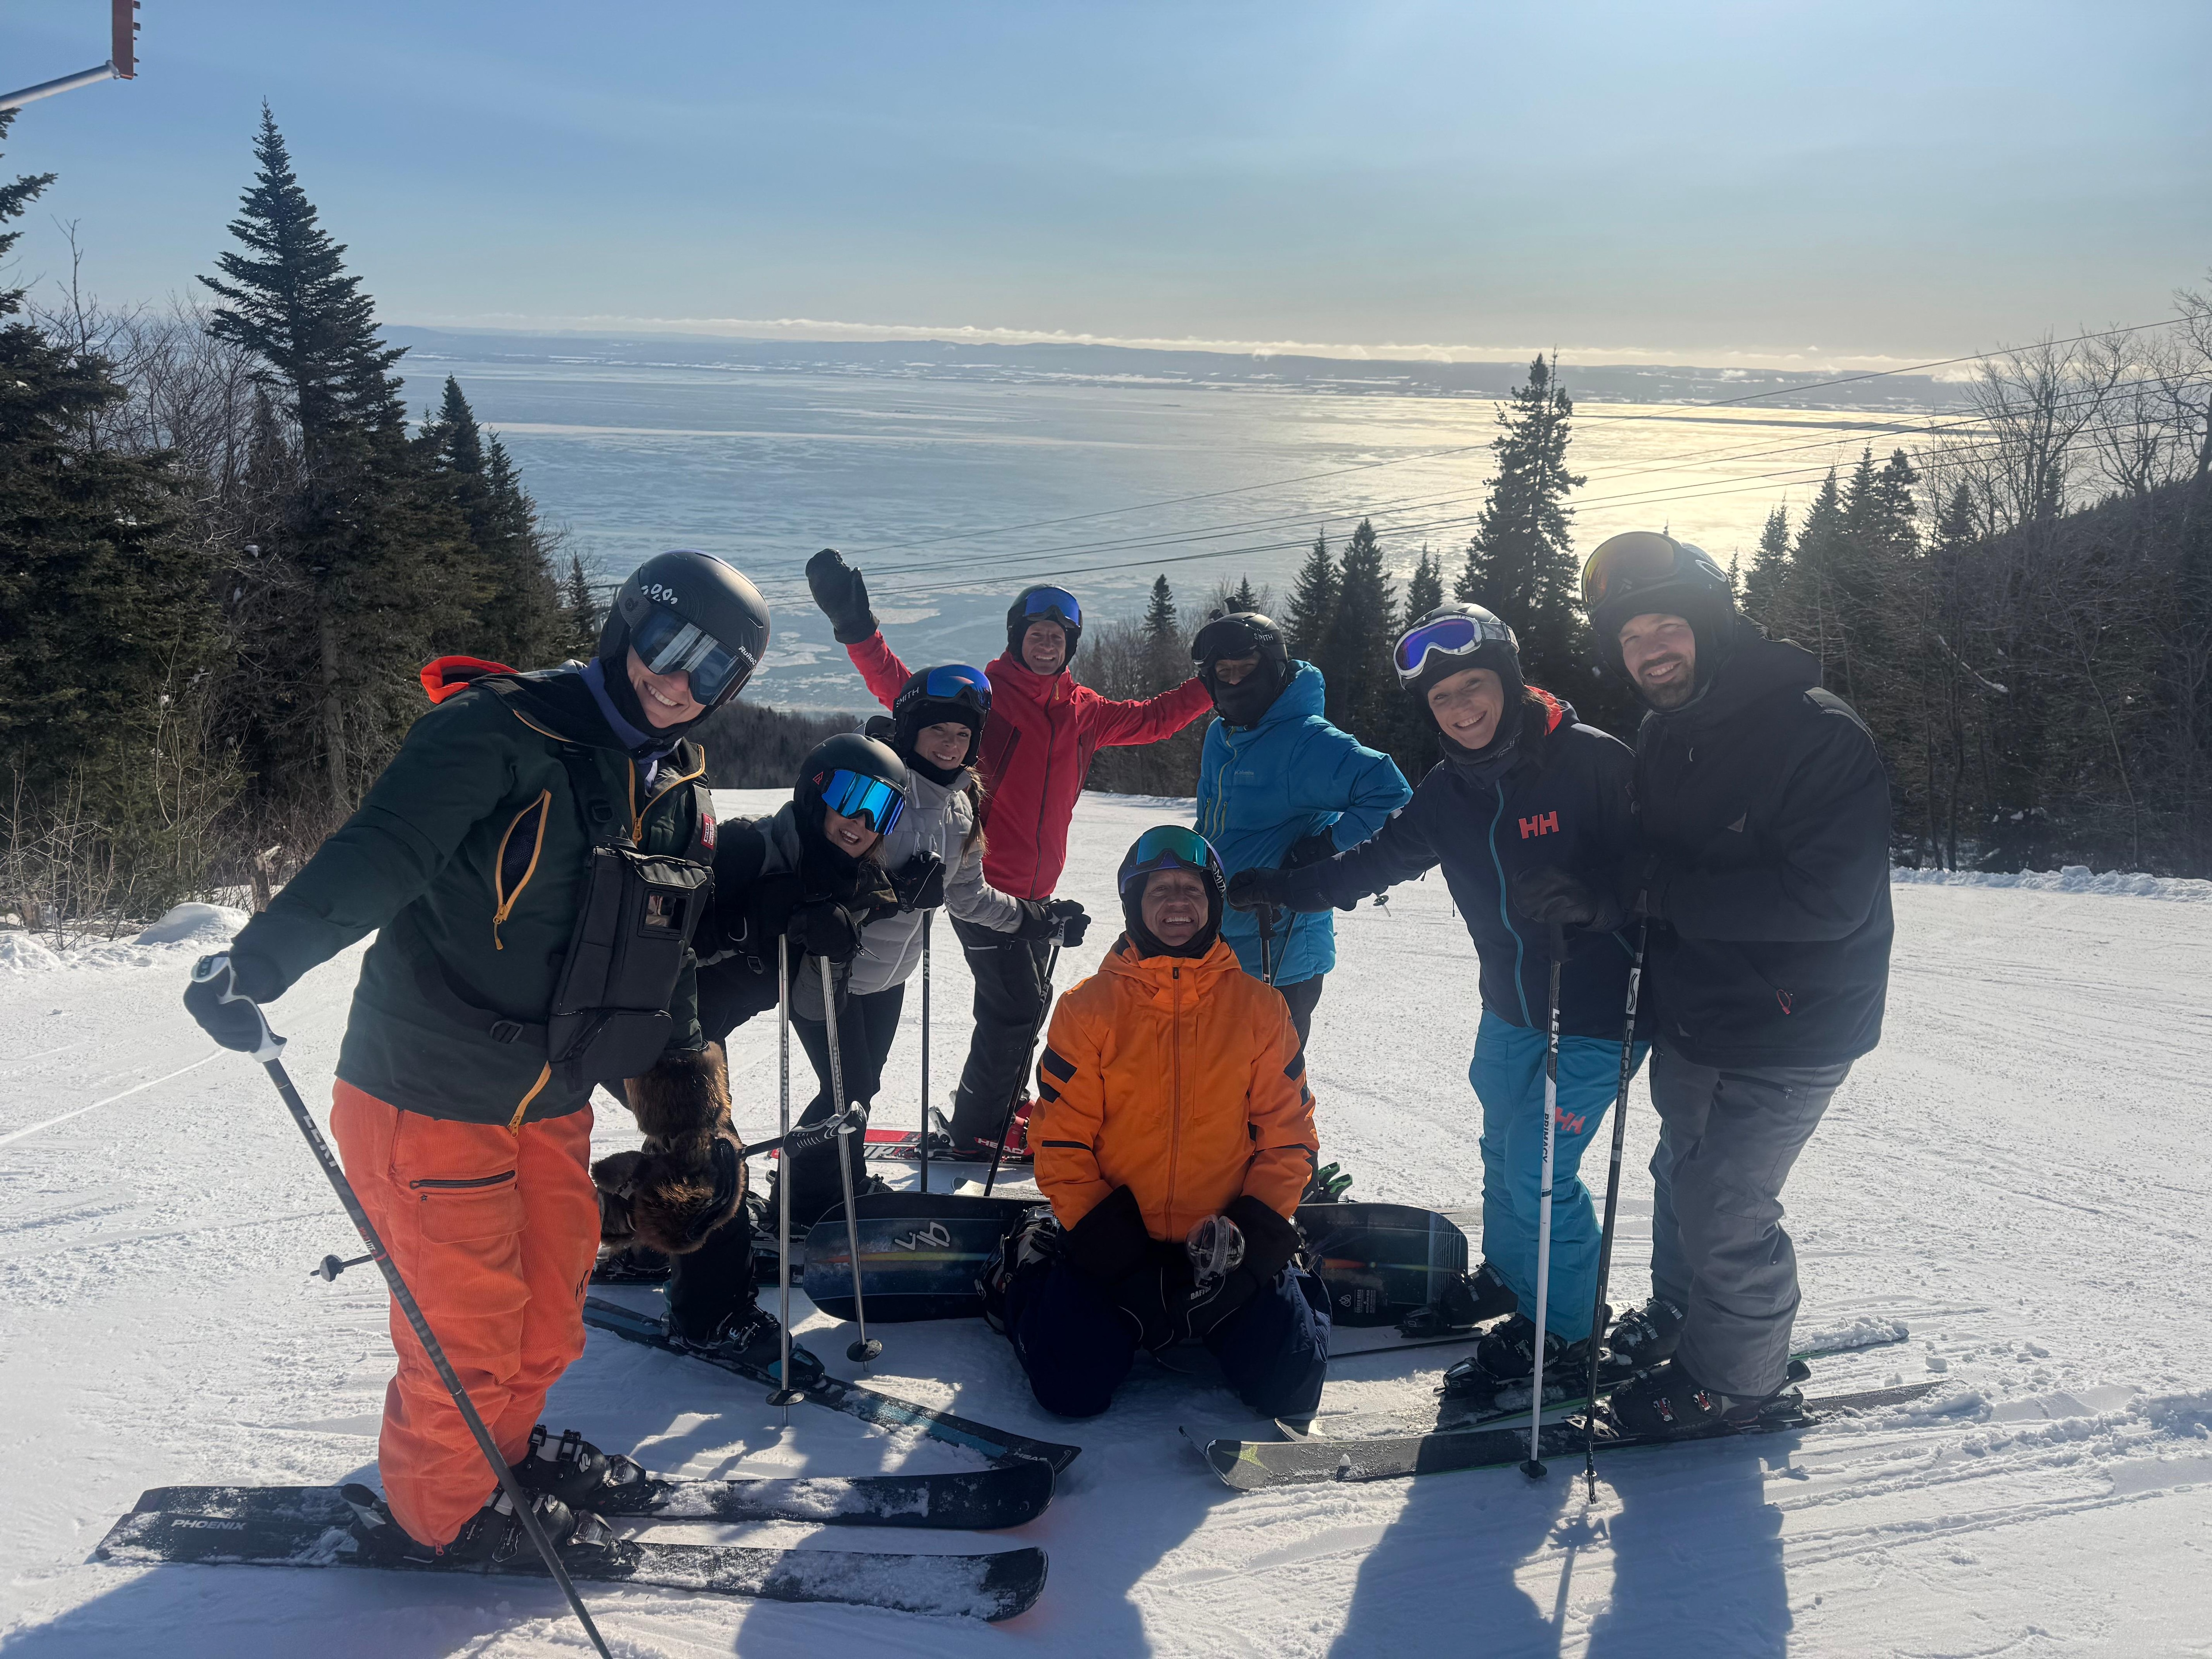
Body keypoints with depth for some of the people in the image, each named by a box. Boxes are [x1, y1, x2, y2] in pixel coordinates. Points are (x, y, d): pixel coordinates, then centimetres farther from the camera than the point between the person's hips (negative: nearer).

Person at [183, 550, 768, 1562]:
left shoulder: (679, 801, 7)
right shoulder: (500, 730, -17)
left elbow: (667, 968, 15)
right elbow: (377, 853, -29)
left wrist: (689, 1117, 15)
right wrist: (258, 962, -44)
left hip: (552, 1103, 7)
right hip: (431, 1094, -7)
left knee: (550, 1317, 20)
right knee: (470, 1331, 5)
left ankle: (501, 1456, 46)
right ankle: (439, 1514, 30)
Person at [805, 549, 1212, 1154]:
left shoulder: (1083, 712, 9)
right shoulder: (984, 693, -9)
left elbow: (1151, 719, 22)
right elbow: (906, 691, -21)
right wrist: (857, 630, -34)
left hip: (1034, 891, 7)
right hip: (981, 881, -7)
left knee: (1028, 1002, 17)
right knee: (1015, 1004, -9)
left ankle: (995, 1107, 35)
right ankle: (977, 1132, 6)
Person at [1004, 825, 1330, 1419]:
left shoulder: (1257, 1006, 0)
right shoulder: (1089, 1007, -5)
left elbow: (1288, 1131, 3)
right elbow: (1060, 1141, -4)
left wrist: (1256, 1234, -9)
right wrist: (1111, 1247, -11)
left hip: (1226, 1248, 1)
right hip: (1113, 1238, -1)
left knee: (1287, 1391, -9)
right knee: (1072, 1392, -12)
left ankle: (1295, 1299, 25)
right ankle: (1034, 1285, 20)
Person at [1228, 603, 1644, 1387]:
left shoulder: (1591, 760, -18)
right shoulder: (1447, 791, 0)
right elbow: (1376, 860, 10)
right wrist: (1277, 887, 7)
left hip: (1596, 1013, -6)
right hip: (1511, 1008, 6)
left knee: (1539, 1168, -5)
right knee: (1504, 1151, 19)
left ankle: (1563, 1327, 16)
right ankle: (1509, 1275, 44)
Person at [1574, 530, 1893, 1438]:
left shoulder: (1819, 734, -24)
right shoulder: (1661, 736, 2)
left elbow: (1830, 899, -30)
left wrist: (1667, 891, -27)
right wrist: (1607, 886, -8)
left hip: (1790, 1031, -8)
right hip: (1692, 1015, 8)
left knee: (1724, 1208, -2)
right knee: (1683, 1176, 23)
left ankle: (1736, 1377, 22)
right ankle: (1677, 1319, 47)